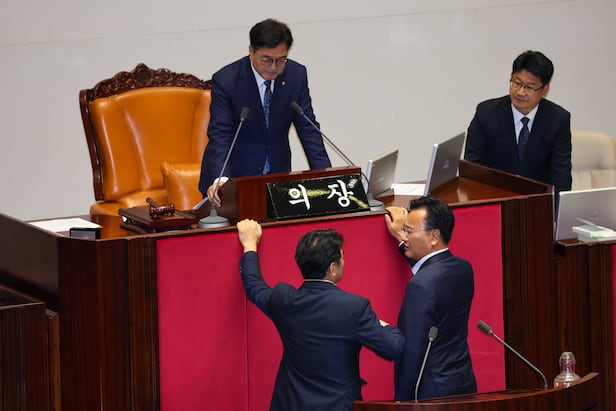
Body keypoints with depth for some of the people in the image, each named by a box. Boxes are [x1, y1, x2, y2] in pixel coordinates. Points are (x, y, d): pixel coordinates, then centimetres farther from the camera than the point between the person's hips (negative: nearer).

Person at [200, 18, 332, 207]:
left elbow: (308, 129, -1)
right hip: (235, 175, -3)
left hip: (278, 173, 3)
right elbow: (219, 135, -20)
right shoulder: (226, 80, -14)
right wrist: (219, 180, -36)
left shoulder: (297, 76, -3)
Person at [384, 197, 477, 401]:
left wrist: (401, 401, -14)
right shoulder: (463, 268, 4)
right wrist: (402, 239, 32)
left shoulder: (421, 286, -21)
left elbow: (412, 352, -20)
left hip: (432, 393, -9)